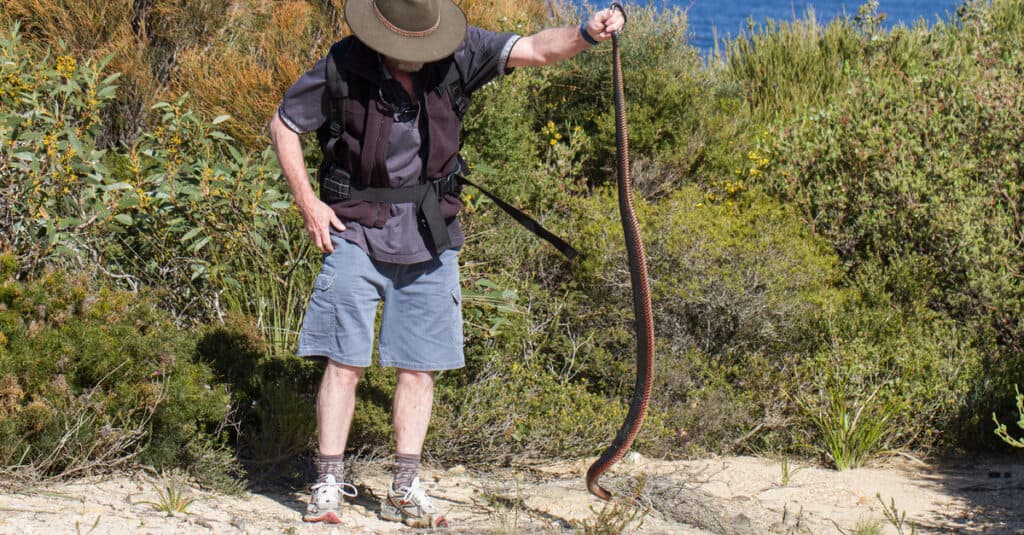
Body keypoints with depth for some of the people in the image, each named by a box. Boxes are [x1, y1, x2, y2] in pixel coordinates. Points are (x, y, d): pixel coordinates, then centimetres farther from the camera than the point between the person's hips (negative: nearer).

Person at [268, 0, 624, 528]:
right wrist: (306, 201, -5)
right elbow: (283, 124, 2)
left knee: (419, 365, 5)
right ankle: (329, 485, 5)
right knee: (344, 360, -5)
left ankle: (404, 491, 14)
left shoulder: (458, 54, -6)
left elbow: (534, 48, -13)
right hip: (356, 231, -2)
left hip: (429, 235, 3)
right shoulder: (341, 68, -10)